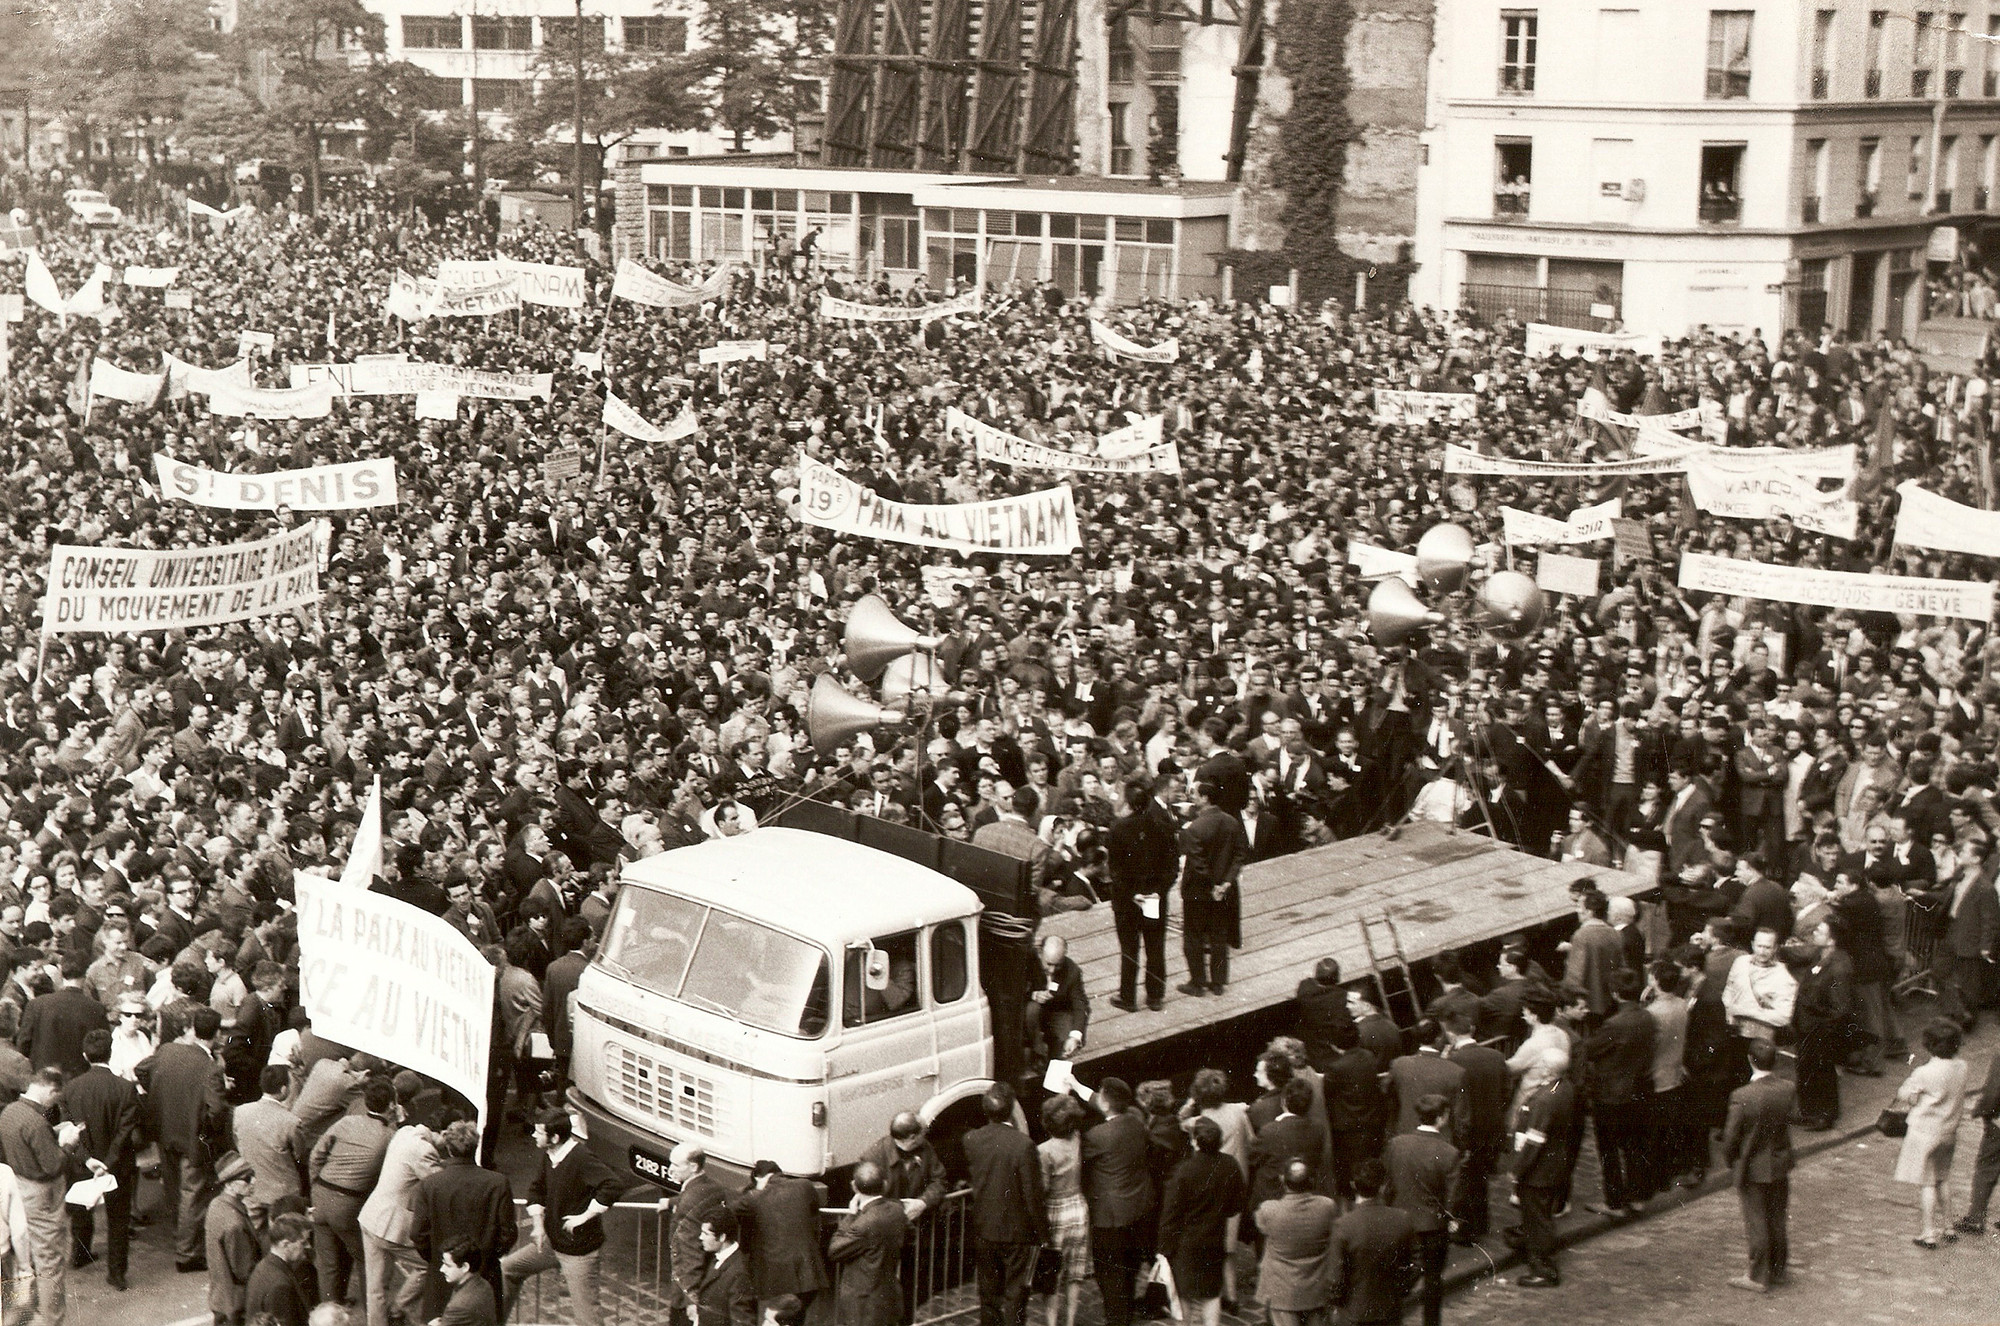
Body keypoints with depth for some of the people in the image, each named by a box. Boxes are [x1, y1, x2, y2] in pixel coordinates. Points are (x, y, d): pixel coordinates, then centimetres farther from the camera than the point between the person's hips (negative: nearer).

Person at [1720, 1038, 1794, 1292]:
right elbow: (1789, 1121, 1)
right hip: (1781, 1165, 4)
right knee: (1777, 1220, 18)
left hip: (1753, 1168, -4)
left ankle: (1758, 1277, 17)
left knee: (1757, 1223, 8)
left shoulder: (1742, 1097, -24)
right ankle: (1778, 1270, 31)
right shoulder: (1788, 1090, -12)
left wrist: (1731, 1162, 1)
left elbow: (1731, 1136, -16)